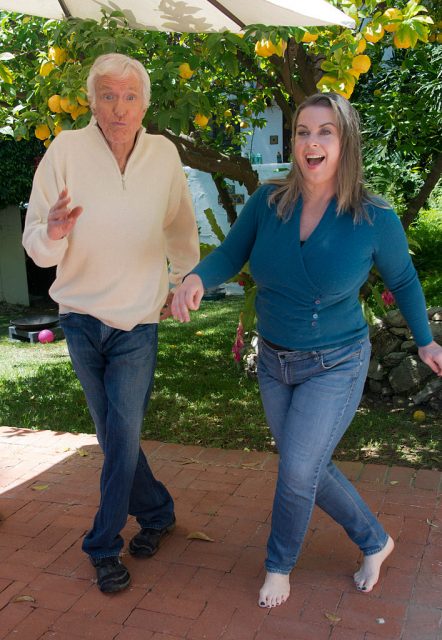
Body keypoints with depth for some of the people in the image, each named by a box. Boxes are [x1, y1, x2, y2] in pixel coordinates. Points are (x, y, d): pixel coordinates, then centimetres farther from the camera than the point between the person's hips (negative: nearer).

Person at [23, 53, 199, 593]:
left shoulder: (164, 154, -5)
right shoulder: (66, 150, -11)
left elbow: (181, 229, 12)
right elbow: (36, 247, -12)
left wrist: (182, 282, 17)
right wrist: (53, 233, -34)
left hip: (137, 321, 0)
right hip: (81, 317, 1)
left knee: (123, 435, -3)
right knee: (111, 435, 12)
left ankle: (104, 547, 16)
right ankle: (157, 512, 34)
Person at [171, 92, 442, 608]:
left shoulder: (375, 219, -15)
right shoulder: (268, 201, -10)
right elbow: (229, 256, -3)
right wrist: (196, 279, -26)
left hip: (336, 366, -4)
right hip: (274, 363, 4)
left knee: (297, 472, -7)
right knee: (310, 470, 15)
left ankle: (279, 565, 25)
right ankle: (375, 542, 41)